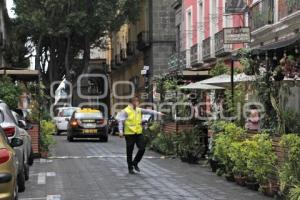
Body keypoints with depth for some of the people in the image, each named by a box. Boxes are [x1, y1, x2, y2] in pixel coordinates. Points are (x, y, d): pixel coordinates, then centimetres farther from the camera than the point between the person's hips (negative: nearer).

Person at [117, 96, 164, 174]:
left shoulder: (139, 110, 11)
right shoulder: (125, 111, -7)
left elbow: (148, 111, 9)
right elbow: (121, 121, -10)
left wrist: (157, 113, 1)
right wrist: (121, 131, -19)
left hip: (139, 133, 6)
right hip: (129, 133, -6)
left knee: (142, 148, 0)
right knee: (129, 152, 2)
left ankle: (135, 163, 20)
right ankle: (130, 168, 14)